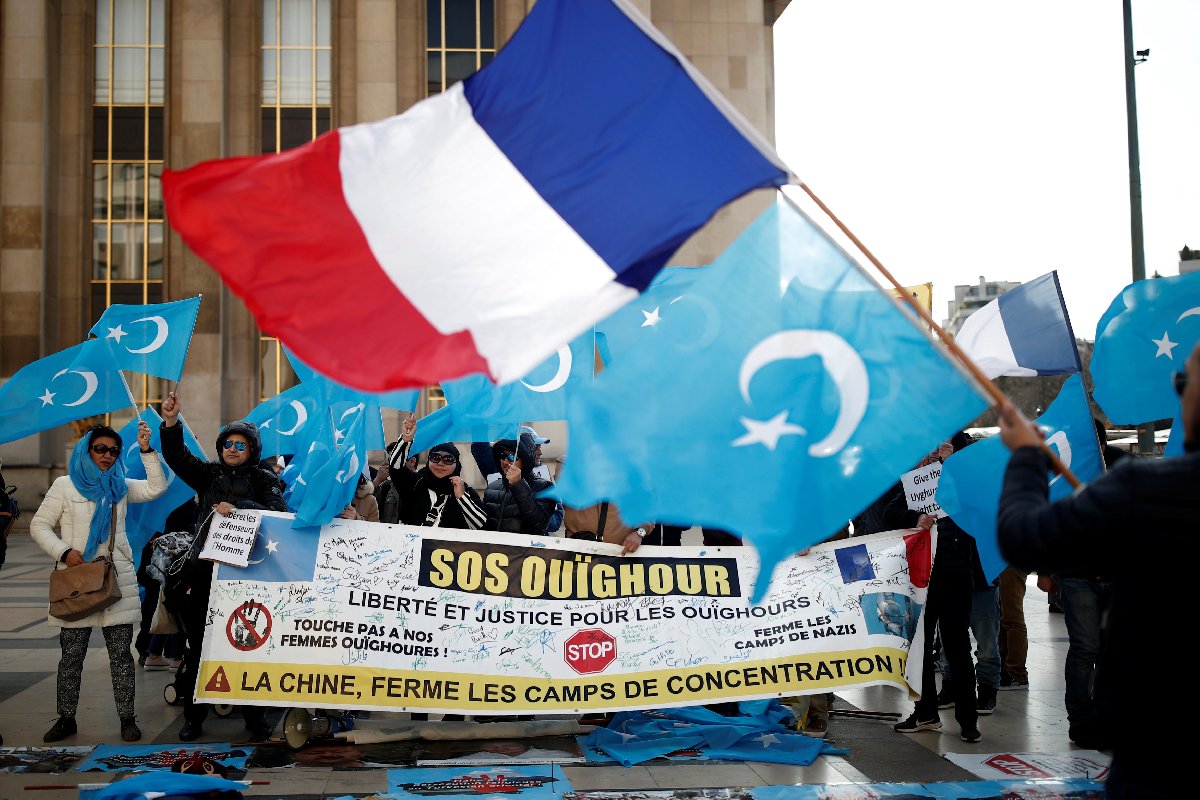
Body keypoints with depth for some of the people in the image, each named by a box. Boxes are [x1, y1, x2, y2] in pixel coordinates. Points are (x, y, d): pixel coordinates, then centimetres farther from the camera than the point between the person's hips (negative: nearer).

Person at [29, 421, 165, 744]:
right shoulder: (65, 486, 3)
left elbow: (156, 488, 2)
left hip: (118, 580, 1)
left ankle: (127, 718, 6)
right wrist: (63, 551, -11)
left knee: (121, 653, 1)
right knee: (71, 655, 5)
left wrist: (147, 451, -6)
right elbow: (39, 525, 3)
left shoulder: (121, 486, 11)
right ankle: (66, 718, 16)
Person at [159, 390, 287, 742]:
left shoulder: (264, 479, 5)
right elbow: (177, 458, 2)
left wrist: (237, 508, -23)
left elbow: (277, 513, -11)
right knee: (198, 646, 7)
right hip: (206, 568, 3)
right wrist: (171, 423, -14)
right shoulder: (209, 474, 14)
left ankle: (255, 717, 9)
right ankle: (194, 717, 17)